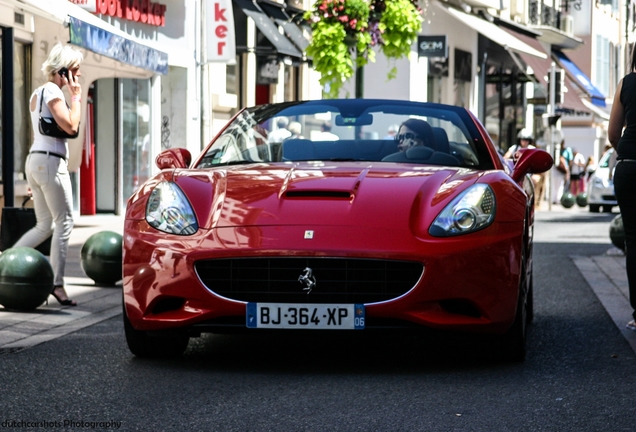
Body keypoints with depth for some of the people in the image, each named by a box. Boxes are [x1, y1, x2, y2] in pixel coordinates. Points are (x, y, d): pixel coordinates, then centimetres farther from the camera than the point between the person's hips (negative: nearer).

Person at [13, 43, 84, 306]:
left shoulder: (38, 93, 20)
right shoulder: (52, 91, -10)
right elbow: (70, 126, -20)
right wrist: (76, 97, -9)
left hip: (35, 160, 10)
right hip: (50, 162, -10)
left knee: (44, 226, 12)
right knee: (64, 221, -7)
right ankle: (57, 284, -9)